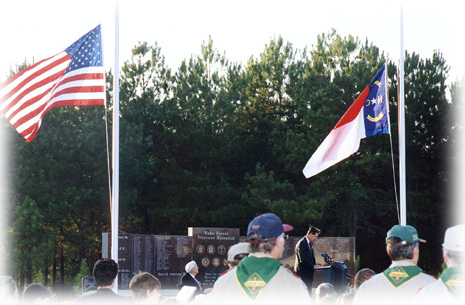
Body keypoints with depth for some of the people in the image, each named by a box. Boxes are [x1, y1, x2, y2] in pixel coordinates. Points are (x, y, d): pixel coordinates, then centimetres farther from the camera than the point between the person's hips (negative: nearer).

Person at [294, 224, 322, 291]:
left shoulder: (310, 243, 15)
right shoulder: (301, 243, -14)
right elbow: (303, 259, -20)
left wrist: (315, 264, 7)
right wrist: (313, 266, -16)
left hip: (308, 273, 9)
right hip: (303, 273, -9)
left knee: (309, 292, 7)